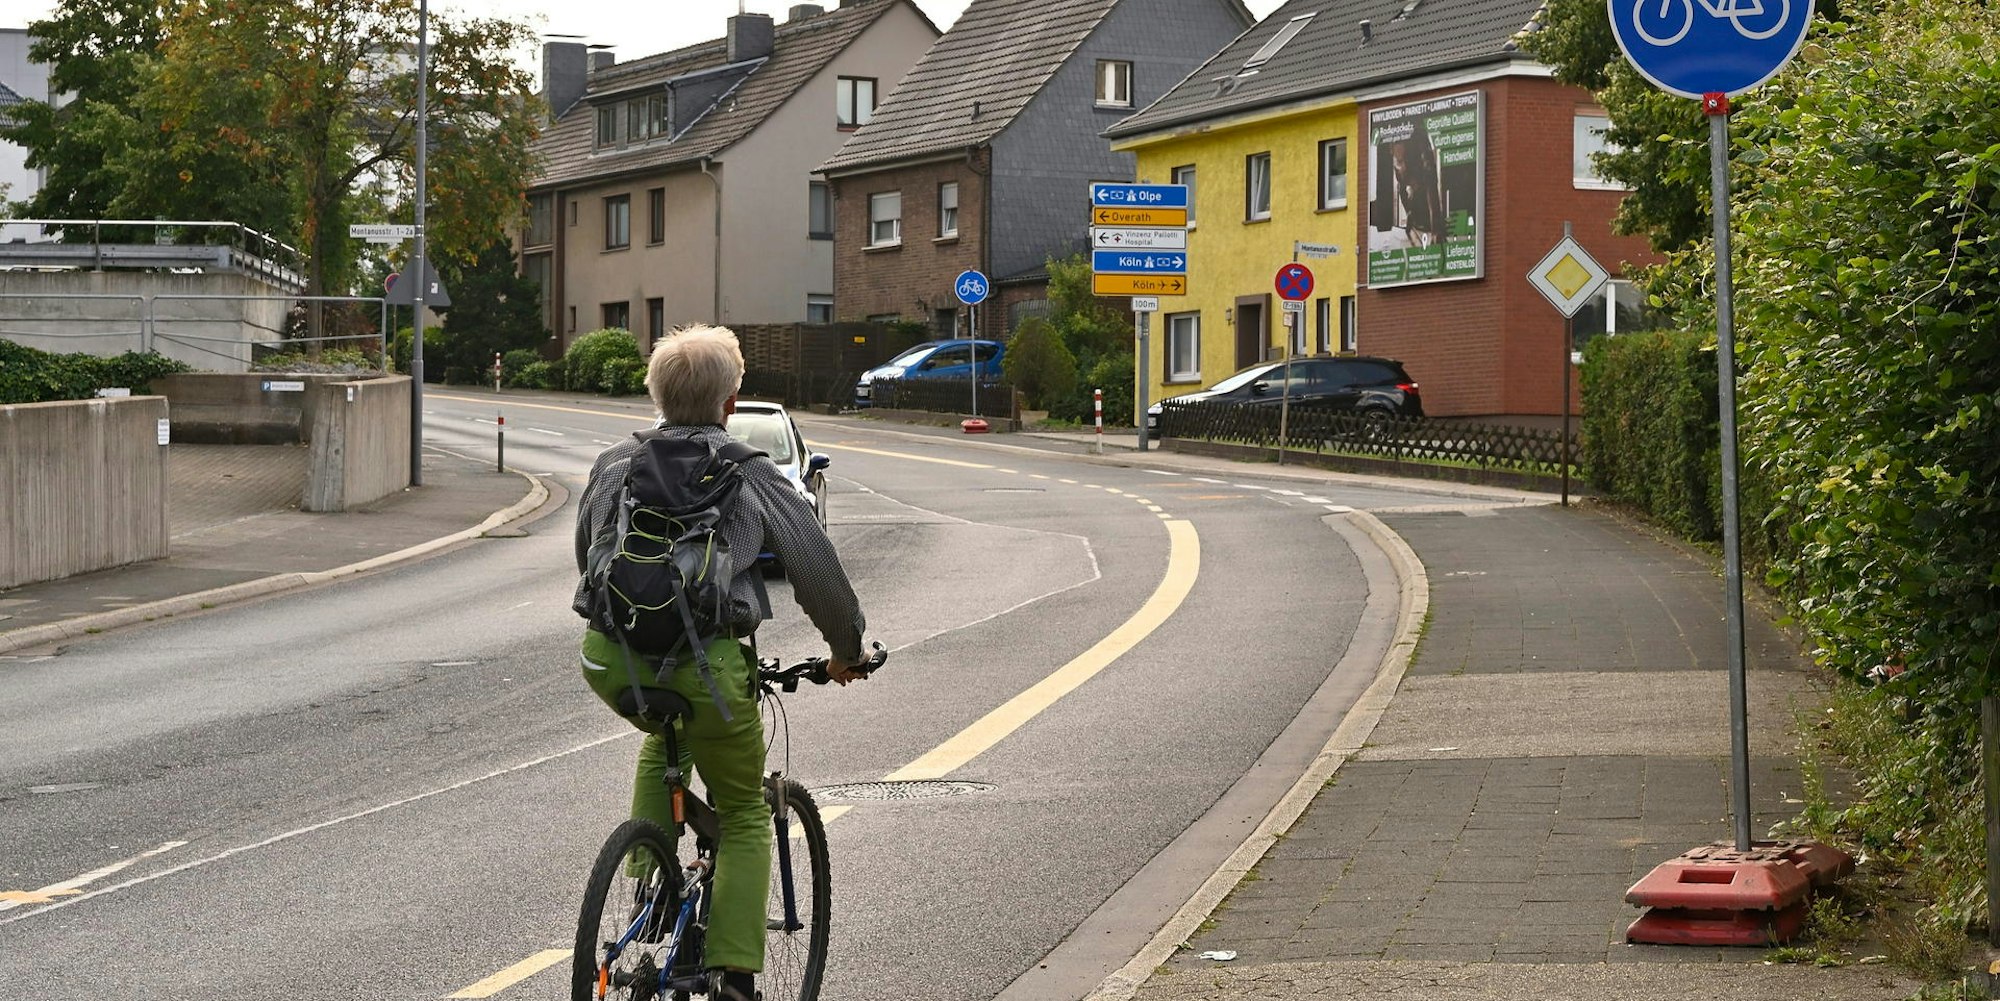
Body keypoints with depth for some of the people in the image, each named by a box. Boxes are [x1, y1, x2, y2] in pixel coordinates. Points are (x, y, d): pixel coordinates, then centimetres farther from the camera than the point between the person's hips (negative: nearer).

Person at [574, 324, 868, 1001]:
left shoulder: (614, 465, 17)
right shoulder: (752, 477, 8)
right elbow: (818, 570, 12)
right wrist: (846, 651, 28)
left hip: (609, 661, 3)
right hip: (702, 660, -3)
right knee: (744, 816, 14)